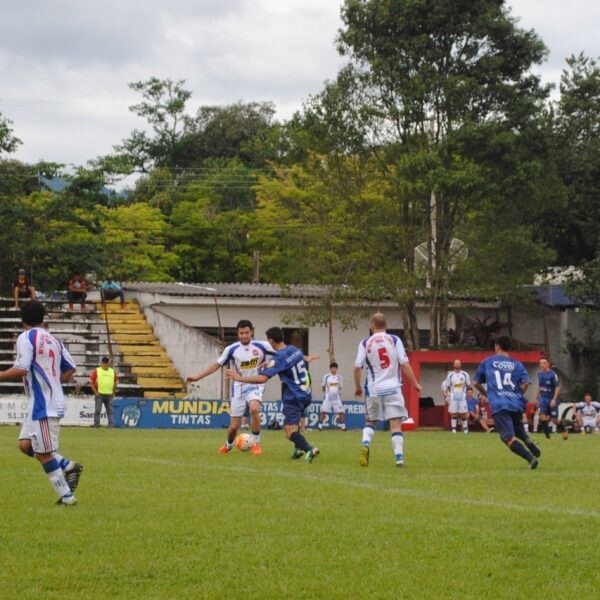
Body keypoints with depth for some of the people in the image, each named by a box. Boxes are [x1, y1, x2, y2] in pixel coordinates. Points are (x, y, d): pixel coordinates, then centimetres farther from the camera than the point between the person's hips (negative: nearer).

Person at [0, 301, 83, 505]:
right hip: (53, 401, 8)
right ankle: (68, 466, 7)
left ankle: (66, 497, 0)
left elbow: (21, 369, -20)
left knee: (44, 453, -3)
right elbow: (70, 369, 16)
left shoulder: (26, 337, -9)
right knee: (25, 444, 14)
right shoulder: (53, 340, 14)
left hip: (43, 404, -8)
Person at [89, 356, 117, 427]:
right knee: (98, 410, -3)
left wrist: (113, 392, 11)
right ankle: (96, 424, 1)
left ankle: (111, 424, 4)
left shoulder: (112, 371, 10)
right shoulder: (96, 371, 0)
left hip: (109, 394, 3)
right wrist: (95, 392, -7)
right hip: (99, 394, -3)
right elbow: (91, 382, -1)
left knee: (110, 410, 4)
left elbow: (116, 381, 18)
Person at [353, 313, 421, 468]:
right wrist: (415, 383, 5)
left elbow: (357, 367, -3)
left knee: (370, 422, 18)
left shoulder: (365, 343, 1)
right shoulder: (394, 340, 0)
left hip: (374, 389, 1)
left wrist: (357, 387, 12)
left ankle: (365, 445, -9)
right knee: (396, 425, -1)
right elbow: (404, 364, -4)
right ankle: (399, 457, -11)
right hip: (393, 388, -1)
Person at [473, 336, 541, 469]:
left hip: (499, 405, -3)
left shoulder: (487, 362, 11)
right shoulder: (517, 365, 12)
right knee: (518, 429, 27)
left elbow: (476, 383, 17)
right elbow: (526, 383, -1)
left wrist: (485, 394, 35)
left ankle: (531, 457, -29)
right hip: (516, 404, 3)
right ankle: (527, 441, -6)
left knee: (509, 438, -7)